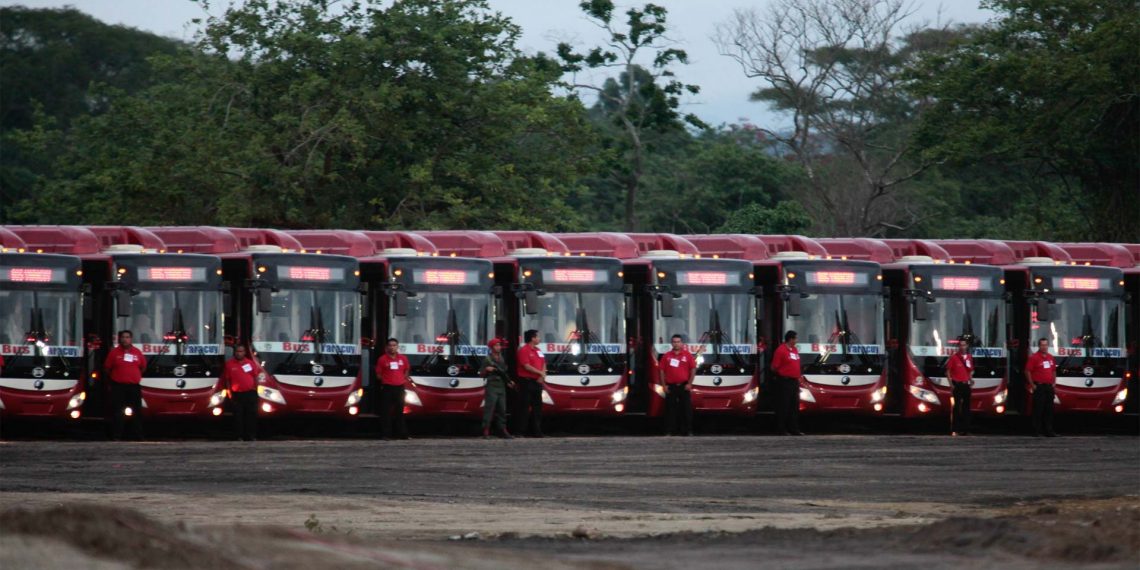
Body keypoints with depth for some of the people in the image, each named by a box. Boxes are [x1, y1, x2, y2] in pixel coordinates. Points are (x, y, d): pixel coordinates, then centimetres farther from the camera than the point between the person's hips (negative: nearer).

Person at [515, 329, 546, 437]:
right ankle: (520, 431, -6)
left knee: (537, 407, 8)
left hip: (537, 382, 8)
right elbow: (527, 366, -17)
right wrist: (540, 373, -10)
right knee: (525, 407, -8)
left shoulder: (538, 350, 17)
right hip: (527, 382, -8)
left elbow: (543, 364, 15)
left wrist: (542, 376, -4)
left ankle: (536, 431, 13)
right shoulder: (524, 350, -9)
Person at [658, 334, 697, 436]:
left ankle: (688, 430, 3)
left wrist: (689, 383, -5)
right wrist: (664, 385, -1)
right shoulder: (666, 356, 6)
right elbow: (661, 370, 6)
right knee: (670, 409, 0)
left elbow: (693, 369, 2)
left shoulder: (687, 355, 3)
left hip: (684, 386, -1)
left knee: (686, 409, -1)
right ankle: (669, 431, 3)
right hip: (671, 386, 1)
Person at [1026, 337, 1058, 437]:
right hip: (1039, 387, -7)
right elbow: (1028, 371, -10)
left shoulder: (1050, 357, 13)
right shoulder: (1034, 357, -8)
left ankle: (1048, 431, 13)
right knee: (1038, 410, -5)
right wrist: (1032, 385, -11)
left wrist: (1054, 382, 14)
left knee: (1049, 410, 8)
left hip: (1049, 387, 7)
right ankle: (1037, 431, -1)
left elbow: (1054, 370, 24)